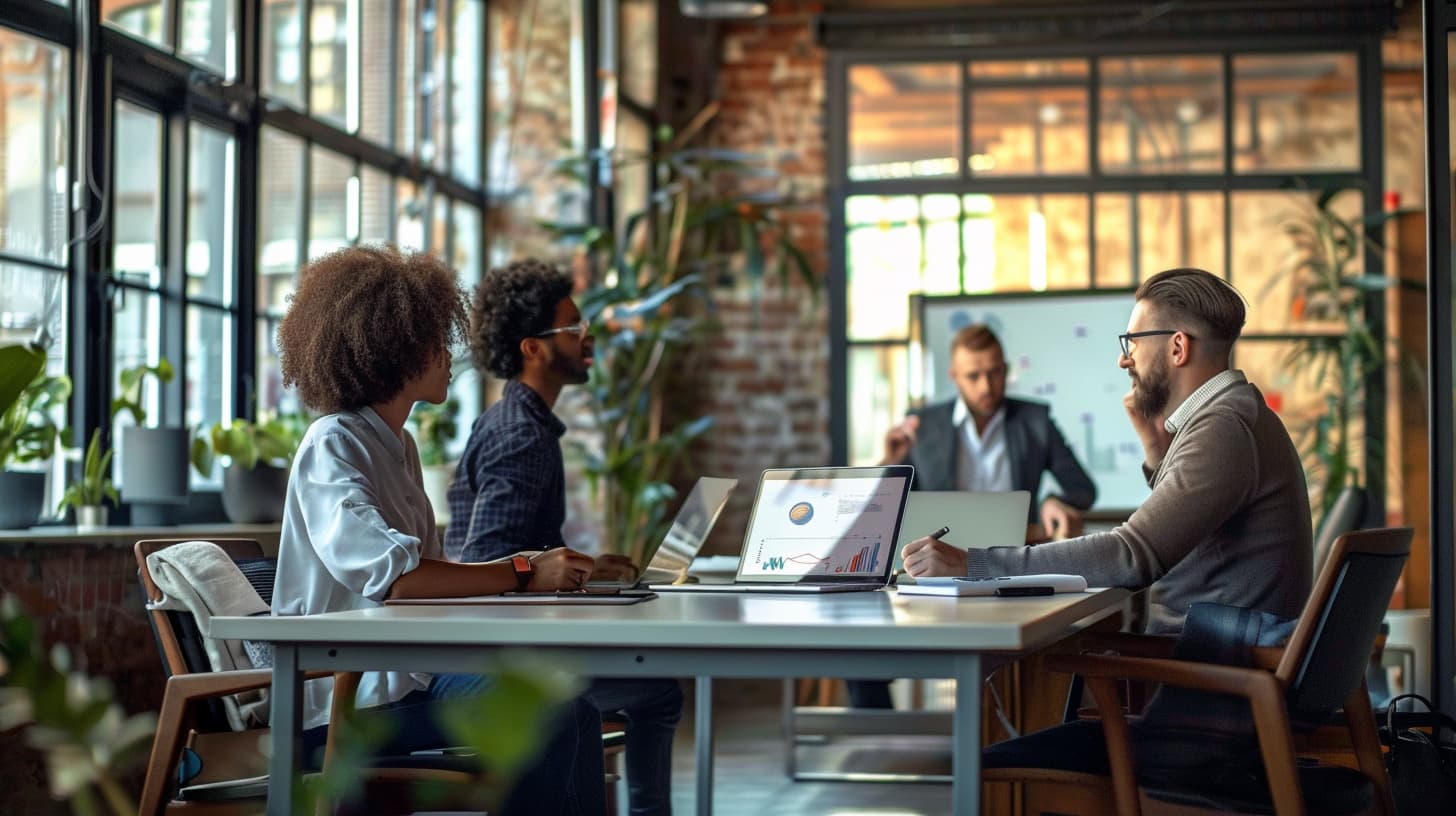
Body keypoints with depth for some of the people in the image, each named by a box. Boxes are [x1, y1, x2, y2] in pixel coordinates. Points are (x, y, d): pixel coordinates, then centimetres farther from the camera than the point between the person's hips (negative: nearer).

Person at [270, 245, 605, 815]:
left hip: (406, 671, 9)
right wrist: (521, 574, -22)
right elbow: (389, 575, -26)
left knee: (574, 710, -7)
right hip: (346, 694, -9)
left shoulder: (397, 445, 17)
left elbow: (423, 571, 13)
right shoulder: (333, 446, -12)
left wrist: (544, 570, -2)